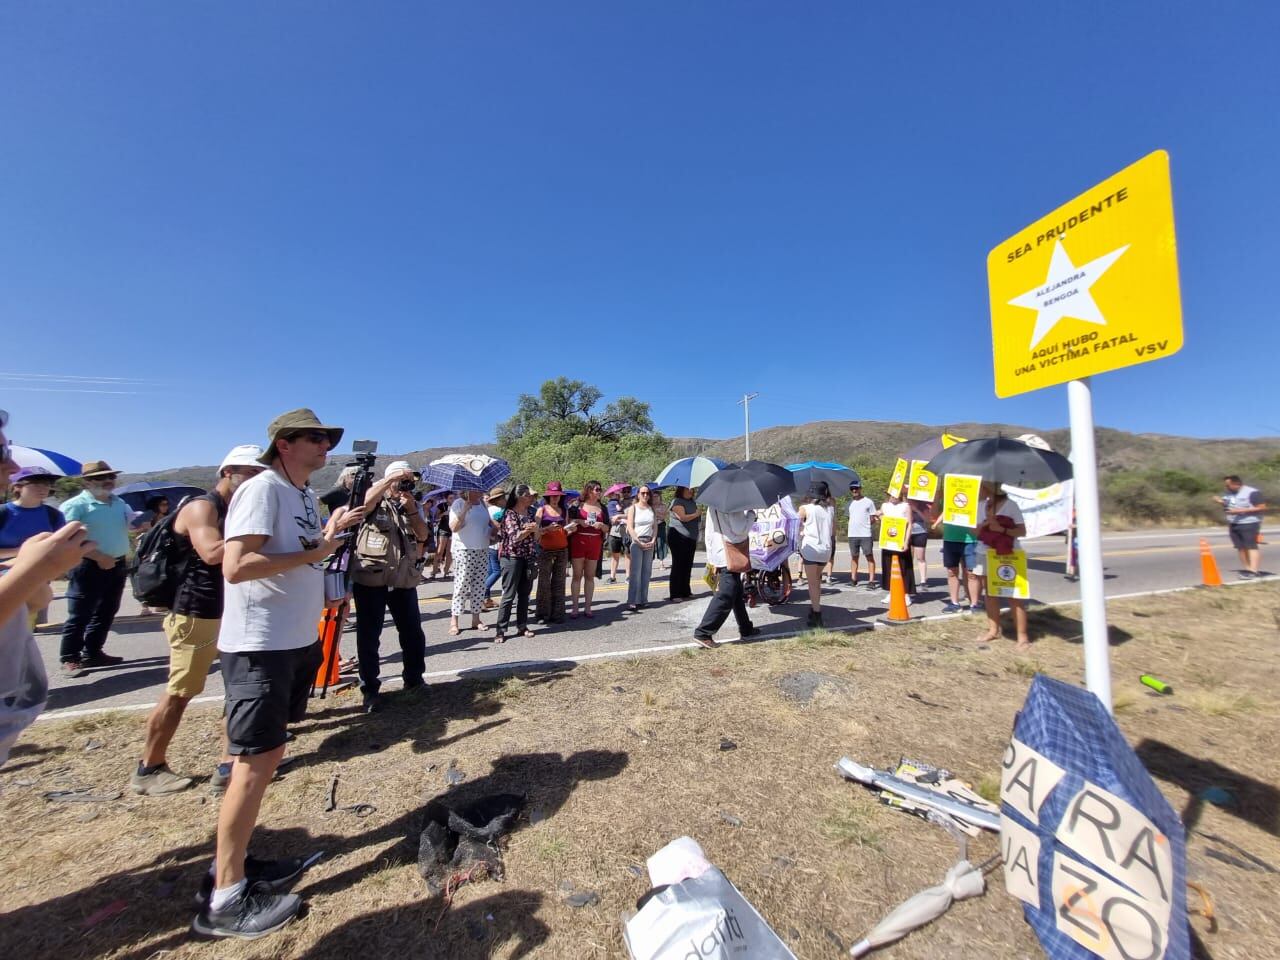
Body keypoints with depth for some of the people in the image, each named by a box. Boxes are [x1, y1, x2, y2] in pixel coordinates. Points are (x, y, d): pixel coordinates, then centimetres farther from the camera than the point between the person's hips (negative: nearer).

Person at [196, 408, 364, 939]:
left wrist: (333, 529, 3)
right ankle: (225, 900, 16)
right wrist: (314, 552, -20)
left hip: (297, 639, 9)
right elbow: (236, 565, -25)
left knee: (268, 754, 18)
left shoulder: (306, 494, 11)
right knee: (257, 761, -1)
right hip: (259, 646, -9)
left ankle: (235, 863, 34)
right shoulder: (262, 488, -17)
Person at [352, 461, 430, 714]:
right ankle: (369, 689, 19)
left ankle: (414, 679, 28)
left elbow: (423, 535, 0)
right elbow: (364, 501, -26)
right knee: (368, 635, 5)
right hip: (370, 580, -4)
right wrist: (390, 479, -23)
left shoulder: (413, 506, 12)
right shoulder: (376, 502, 0)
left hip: (404, 581, 4)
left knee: (413, 632, 11)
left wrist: (411, 509, -11)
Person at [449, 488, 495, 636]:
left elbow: (492, 524, 22)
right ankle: (453, 622, 6)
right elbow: (453, 527, -14)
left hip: (483, 551, 6)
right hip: (464, 551, -6)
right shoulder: (459, 503, -4)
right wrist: (464, 510, -25)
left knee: (479, 585, 7)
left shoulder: (483, 504, 14)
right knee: (461, 586, -3)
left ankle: (476, 619, 16)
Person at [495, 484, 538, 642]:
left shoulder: (530, 511, 10)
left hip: (529, 557, 6)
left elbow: (535, 535, 10)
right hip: (512, 557, -6)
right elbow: (515, 537, -15)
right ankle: (501, 630, 2)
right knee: (509, 595, -4)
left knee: (525, 593, 10)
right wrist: (529, 530, -14)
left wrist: (533, 529, -11)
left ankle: (522, 626, 21)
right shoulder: (509, 513, -8)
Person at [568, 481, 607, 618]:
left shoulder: (602, 508, 11)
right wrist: (579, 521, -15)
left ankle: (587, 607, 15)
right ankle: (574, 608, 8)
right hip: (578, 542, -3)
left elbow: (607, 528, 12)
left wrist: (601, 525, -9)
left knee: (590, 576, 7)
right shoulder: (578, 505, 2)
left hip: (595, 544, 3)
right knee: (577, 575, 1)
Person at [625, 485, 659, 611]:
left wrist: (653, 541, -3)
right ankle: (632, 601, -7)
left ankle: (643, 599, 12)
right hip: (636, 542, -4)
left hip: (650, 543, 4)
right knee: (635, 572, -8)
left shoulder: (652, 509, 13)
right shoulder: (633, 508, 1)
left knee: (646, 572, 5)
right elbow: (630, 528, -5)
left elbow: (655, 527, 11)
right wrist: (639, 542, -12)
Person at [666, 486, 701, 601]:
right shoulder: (677, 501, -9)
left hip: (690, 538, 7)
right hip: (678, 537, -7)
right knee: (678, 565, -4)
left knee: (687, 565, 9)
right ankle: (675, 594, 1)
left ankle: (685, 591, 19)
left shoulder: (692, 502, 16)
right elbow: (683, 518, -20)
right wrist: (696, 514, -5)